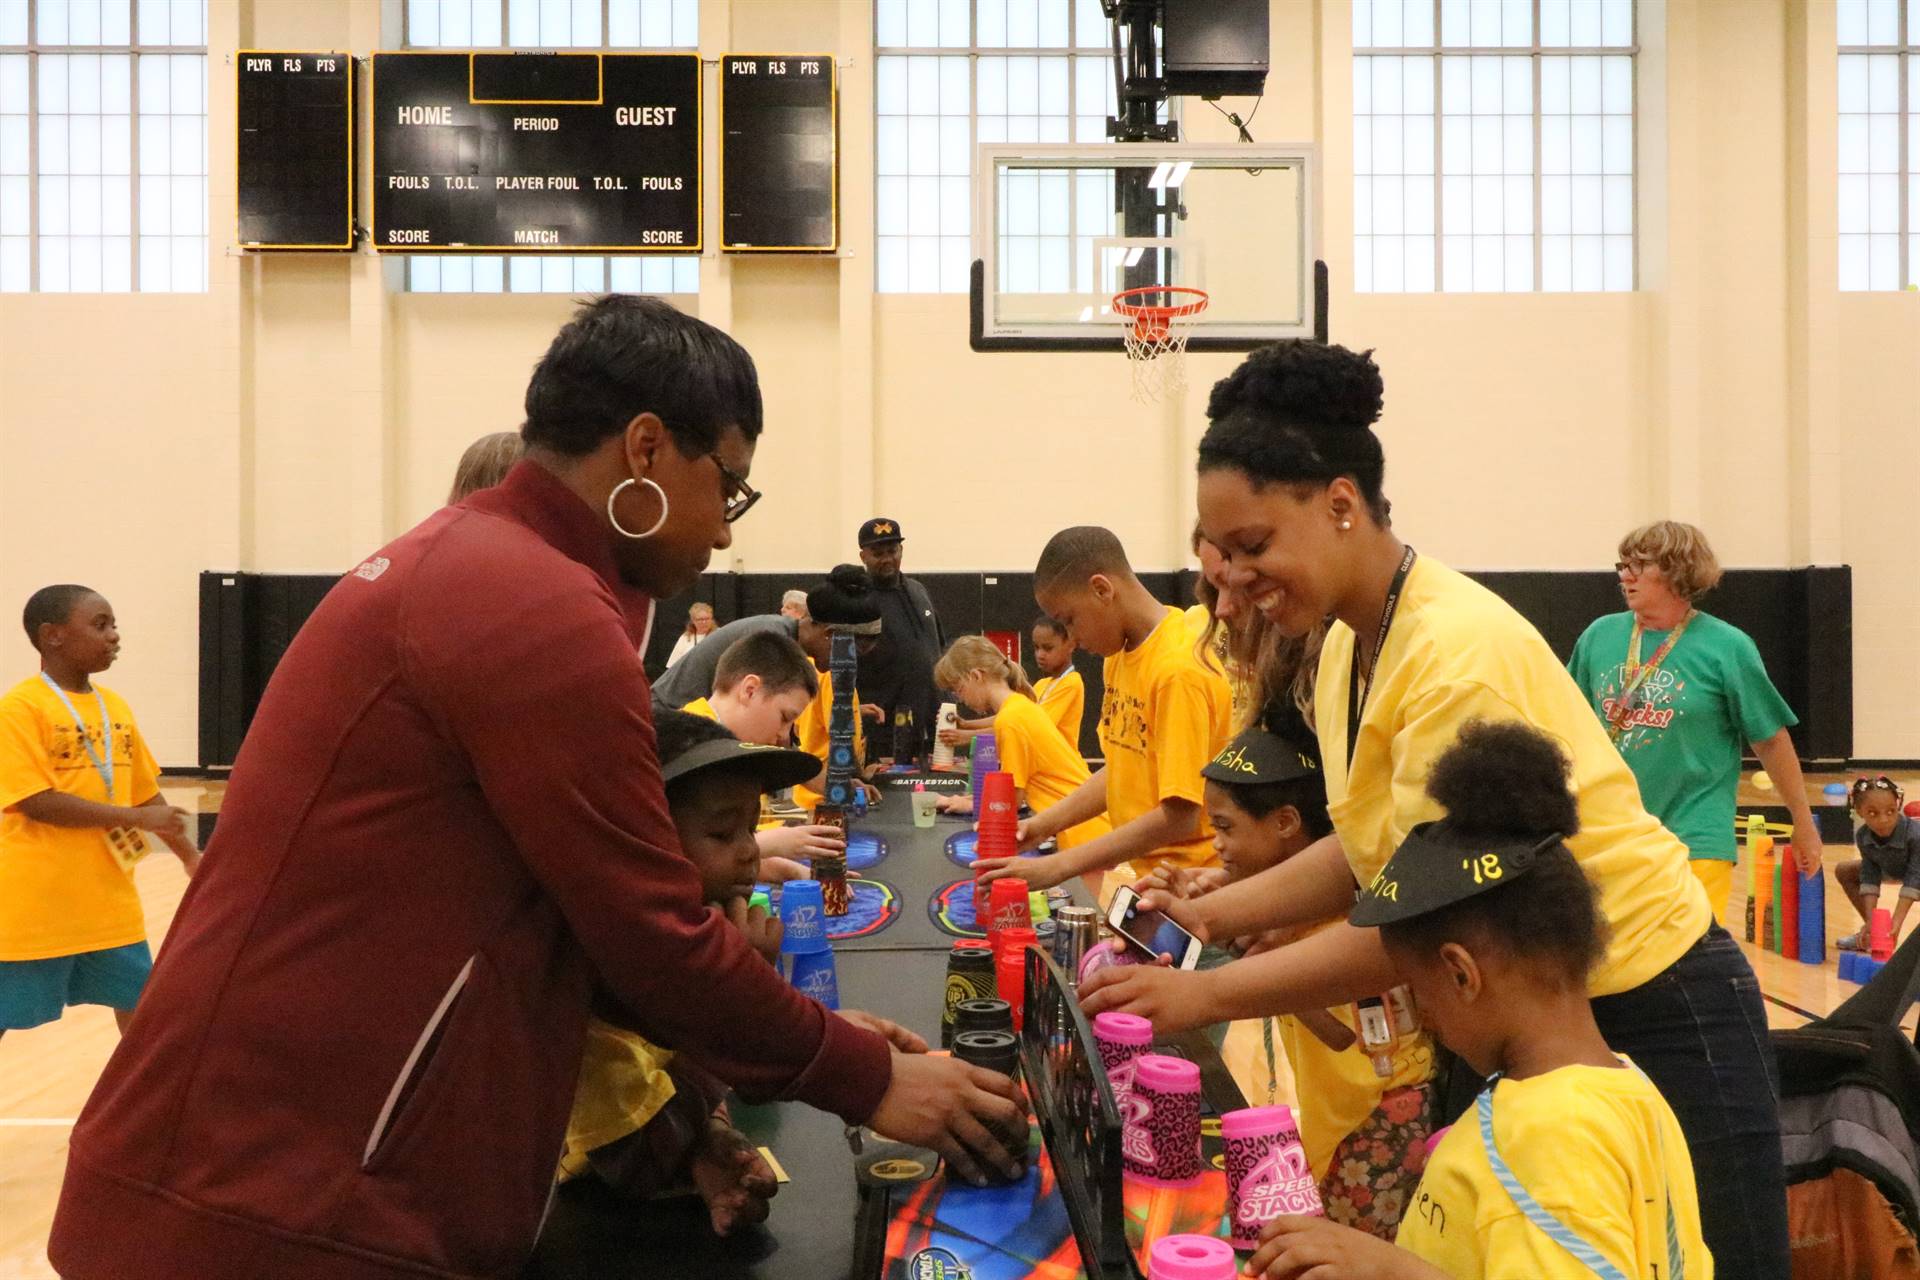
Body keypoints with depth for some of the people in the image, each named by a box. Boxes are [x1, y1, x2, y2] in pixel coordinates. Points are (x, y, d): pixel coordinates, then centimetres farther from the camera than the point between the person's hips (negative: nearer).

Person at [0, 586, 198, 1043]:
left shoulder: (116, 707, 8)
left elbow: (145, 794, 15)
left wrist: (189, 856, 12)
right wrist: (134, 818, -21)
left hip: (110, 900, 6)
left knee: (140, 1002, 13)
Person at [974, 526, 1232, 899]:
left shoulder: (1180, 670, -21)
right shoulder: (1119, 654, 7)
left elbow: (1180, 815, -23)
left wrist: (1058, 866, -23)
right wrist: (1044, 824, 1)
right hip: (1131, 870, 7)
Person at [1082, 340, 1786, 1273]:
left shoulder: (1457, 655, -26)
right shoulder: (1348, 646, 1)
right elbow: (1374, 845, 8)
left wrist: (1206, 996, -24)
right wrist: (1213, 915, -3)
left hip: (1646, 1017, -9)